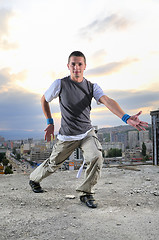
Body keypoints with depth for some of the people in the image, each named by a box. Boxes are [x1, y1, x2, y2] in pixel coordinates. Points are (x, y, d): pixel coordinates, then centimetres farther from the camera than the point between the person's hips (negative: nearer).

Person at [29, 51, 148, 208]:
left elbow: (107, 101, -21)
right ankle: (34, 179, 44)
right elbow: (44, 100, 8)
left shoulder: (92, 87, -4)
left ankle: (85, 193, 0)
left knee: (96, 157, -22)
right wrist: (50, 123, 5)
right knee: (53, 164, 12)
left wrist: (126, 117, -38)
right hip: (67, 136, -1)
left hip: (87, 133, 2)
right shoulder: (60, 84, -8)